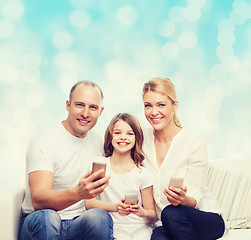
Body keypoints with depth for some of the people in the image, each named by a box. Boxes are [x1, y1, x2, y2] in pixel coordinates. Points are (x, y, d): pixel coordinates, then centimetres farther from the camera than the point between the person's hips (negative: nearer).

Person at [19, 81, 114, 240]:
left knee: (100, 216, -29)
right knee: (46, 217, -36)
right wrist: (77, 193, -44)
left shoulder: (97, 141, 7)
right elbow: (37, 200, -25)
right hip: (39, 226, -3)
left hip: (79, 224, 3)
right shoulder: (43, 144, -12)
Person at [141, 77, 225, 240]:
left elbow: (195, 200, -11)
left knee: (171, 213, -34)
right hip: (163, 224, 1)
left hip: (205, 221, -1)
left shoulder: (195, 144, -10)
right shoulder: (142, 140, 2)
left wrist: (184, 199, -33)